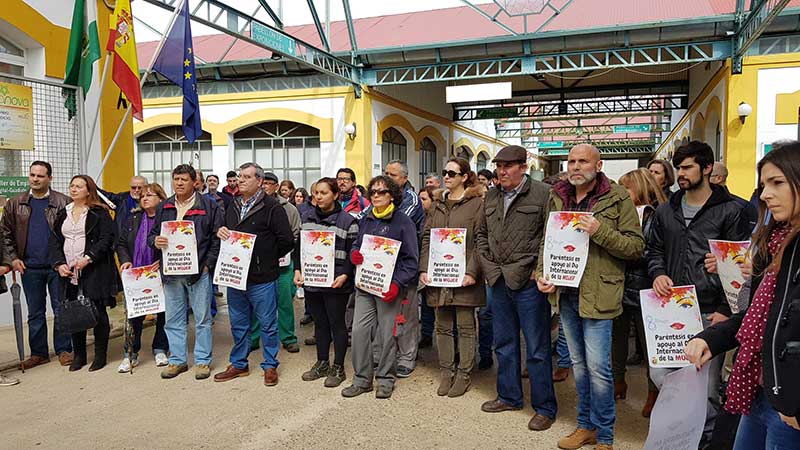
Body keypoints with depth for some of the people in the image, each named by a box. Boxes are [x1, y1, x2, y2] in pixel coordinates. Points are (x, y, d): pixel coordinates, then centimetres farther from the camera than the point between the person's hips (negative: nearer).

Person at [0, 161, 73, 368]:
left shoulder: (63, 202, -2)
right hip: (29, 267, 3)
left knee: (61, 309, 3)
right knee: (35, 312, 11)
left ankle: (64, 350, 12)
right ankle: (38, 353, 21)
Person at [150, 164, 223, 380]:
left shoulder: (209, 206, -2)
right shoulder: (163, 208, 12)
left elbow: (217, 238, -4)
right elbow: (152, 234, 18)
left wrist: (207, 264, -10)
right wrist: (155, 241, -6)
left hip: (199, 272, -4)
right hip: (171, 272, 4)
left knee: (202, 319, 4)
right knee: (173, 319, 11)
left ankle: (203, 360, 16)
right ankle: (177, 360, 24)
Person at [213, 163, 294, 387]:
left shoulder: (272, 207, -10)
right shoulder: (233, 206, 12)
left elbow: (287, 240, -12)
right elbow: (226, 233, 24)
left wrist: (267, 259, -3)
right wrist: (221, 232, 1)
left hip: (262, 278, -6)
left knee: (267, 324, 6)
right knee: (238, 323, 17)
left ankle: (270, 366, 21)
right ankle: (238, 364, 32)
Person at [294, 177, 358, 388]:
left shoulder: (347, 220, -5)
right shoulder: (307, 216, 9)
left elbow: (353, 253, -6)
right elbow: (299, 245, 13)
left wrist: (345, 275, -17)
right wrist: (298, 270, 3)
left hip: (335, 282, -5)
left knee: (337, 323, 5)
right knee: (320, 323, 16)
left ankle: (338, 368, 18)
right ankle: (322, 363, 30)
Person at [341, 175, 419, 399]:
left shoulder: (403, 222, -4)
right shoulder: (365, 221, 12)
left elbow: (411, 259, -7)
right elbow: (356, 245, 22)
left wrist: (397, 284, -17)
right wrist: (354, 255, -3)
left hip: (389, 287, -5)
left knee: (387, 334, 3)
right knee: (359, 331, 1)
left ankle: (385, 380, 19)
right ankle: (362, 379, 15)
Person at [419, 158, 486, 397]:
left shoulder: (476, 203, -3)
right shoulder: (438, 204, 14)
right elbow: (427, 238, 10)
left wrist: (472, 272, -17)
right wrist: (424, 269, 0)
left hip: (463, 276, -5)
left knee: (465, 326, 6)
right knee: (443, 326, 11)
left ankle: (463, 375, 17)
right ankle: (446, 372, 23)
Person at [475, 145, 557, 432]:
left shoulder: (543, 194, -9)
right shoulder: (491, 197, 11)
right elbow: (481, 234, 20)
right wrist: (488, 265, 8)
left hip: (528, 282, -6)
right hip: (498, 280, 7)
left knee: (537, 348, 3)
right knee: (504, 344, 17)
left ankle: (545, 407, 17)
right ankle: (509, 397, 34)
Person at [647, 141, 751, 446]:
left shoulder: (729, 211, -3)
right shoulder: (666, 211, 11)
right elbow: (655, 250, 19)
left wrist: (726, 310, -10)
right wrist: (658, 273, -3)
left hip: (710, 313, -4)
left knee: (707, 384, 3)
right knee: (659, 373, 4)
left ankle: (706, 437, 27)